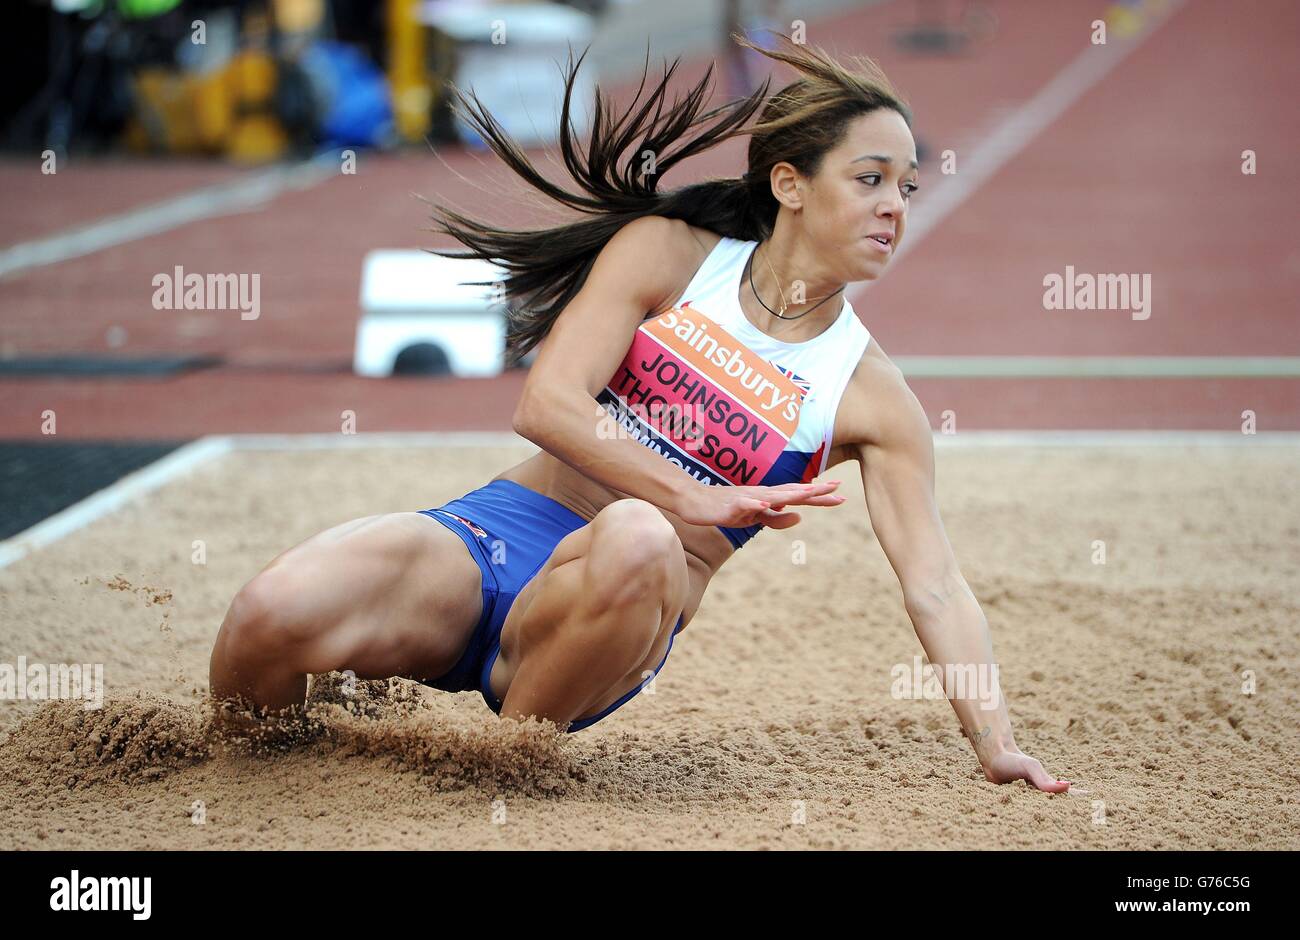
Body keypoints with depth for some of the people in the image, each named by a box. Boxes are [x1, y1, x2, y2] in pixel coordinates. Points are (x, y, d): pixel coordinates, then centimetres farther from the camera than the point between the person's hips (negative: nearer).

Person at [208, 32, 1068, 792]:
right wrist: (695, 499, -17)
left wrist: (997, 747, -11)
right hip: (494, 537, 1)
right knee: (276, 615, -31)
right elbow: (547, 402, -7)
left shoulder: (872, 398, 4)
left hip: (620, 622, 0)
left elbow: (936, 586, 1)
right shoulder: (667, 254, 3)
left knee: (638, 541, -40)